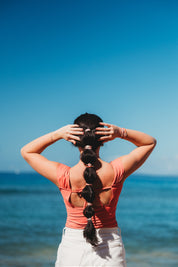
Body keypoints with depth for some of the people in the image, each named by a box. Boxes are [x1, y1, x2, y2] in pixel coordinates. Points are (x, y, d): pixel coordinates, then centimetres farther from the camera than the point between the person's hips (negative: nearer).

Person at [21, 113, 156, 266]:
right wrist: (121, 133, -10)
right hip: (111, 254, 1)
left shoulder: (65, 177, -15)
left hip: (72, 250, 0)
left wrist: (57, 134, -10)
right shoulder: (116, 172, -13)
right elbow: (150, 142, 5)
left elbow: (27, 151, 2)